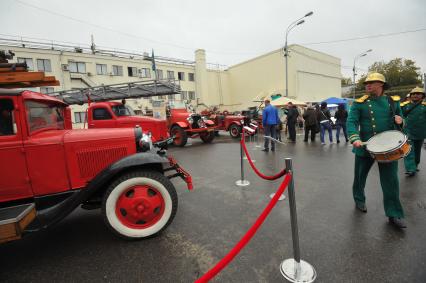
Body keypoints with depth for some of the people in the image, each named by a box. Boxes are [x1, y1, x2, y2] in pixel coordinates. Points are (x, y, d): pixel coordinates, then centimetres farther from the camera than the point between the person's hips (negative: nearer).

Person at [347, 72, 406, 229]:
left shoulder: (393, 101, 8)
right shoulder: (359, 103, -3)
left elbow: (402, 121, 19)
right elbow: (351, 122, -13)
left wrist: (400, 121, -7)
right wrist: (355, 138, -29)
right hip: (365, 147, -1)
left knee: (391, 181, 3)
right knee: (360, 176, 13)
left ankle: (394, 215, 17)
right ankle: (359, 200, 38)